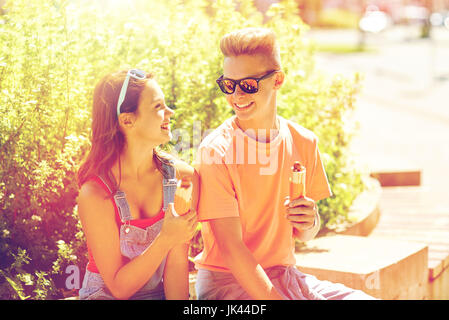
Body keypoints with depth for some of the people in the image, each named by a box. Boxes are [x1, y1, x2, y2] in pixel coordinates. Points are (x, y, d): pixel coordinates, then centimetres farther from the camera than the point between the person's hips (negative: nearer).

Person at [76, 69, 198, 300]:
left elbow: (177, 263, -8)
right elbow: (119, 288, -14)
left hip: (162, 294, 2)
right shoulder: (95, 194, -17)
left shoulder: (183, 177, -8)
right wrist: (166, 240, -26)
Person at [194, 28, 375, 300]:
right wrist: (272, 298, -24)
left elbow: (304, 235, 12)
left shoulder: (304, 142, 2)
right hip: (228, 279, -5)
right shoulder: (215, 150, -14)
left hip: (284, 274, 6)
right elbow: (231, 246, -17)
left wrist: (309, 223, -11)